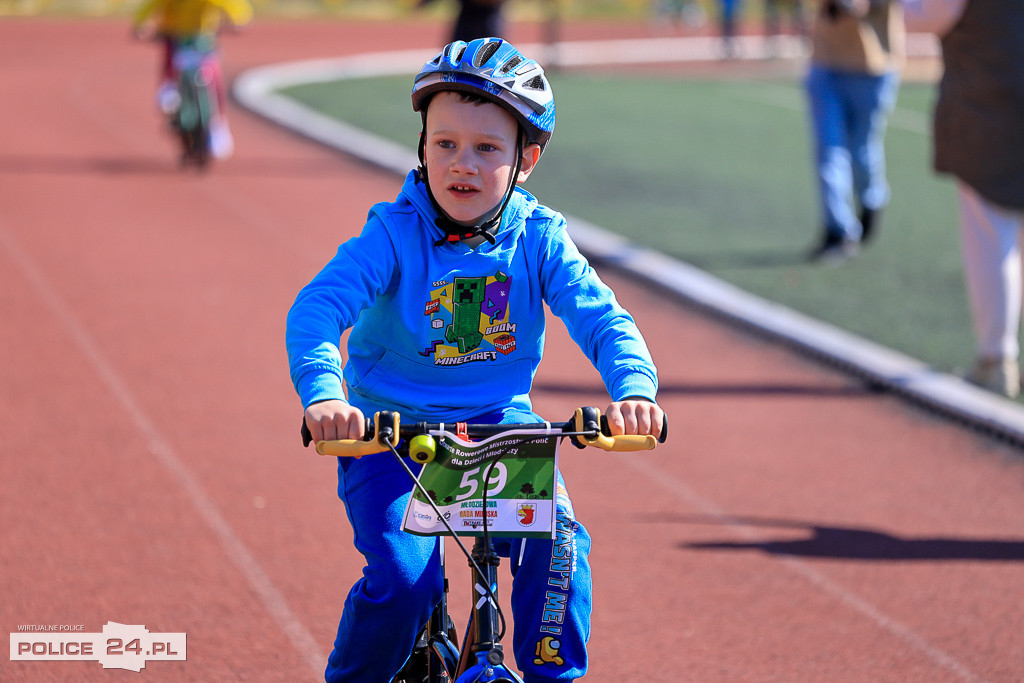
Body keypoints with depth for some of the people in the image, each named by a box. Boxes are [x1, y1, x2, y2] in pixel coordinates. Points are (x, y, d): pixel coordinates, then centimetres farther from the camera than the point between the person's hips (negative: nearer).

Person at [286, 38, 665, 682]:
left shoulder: (539, 237, -5)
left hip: (502, 427, 2)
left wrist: (635, 387, -35)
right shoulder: (394, 233, -14)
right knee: (403, 579, -21)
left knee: (558, 546, -21)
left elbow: (600, 316, -14)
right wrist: (323, 394, -45)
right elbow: (316, 307, -25)